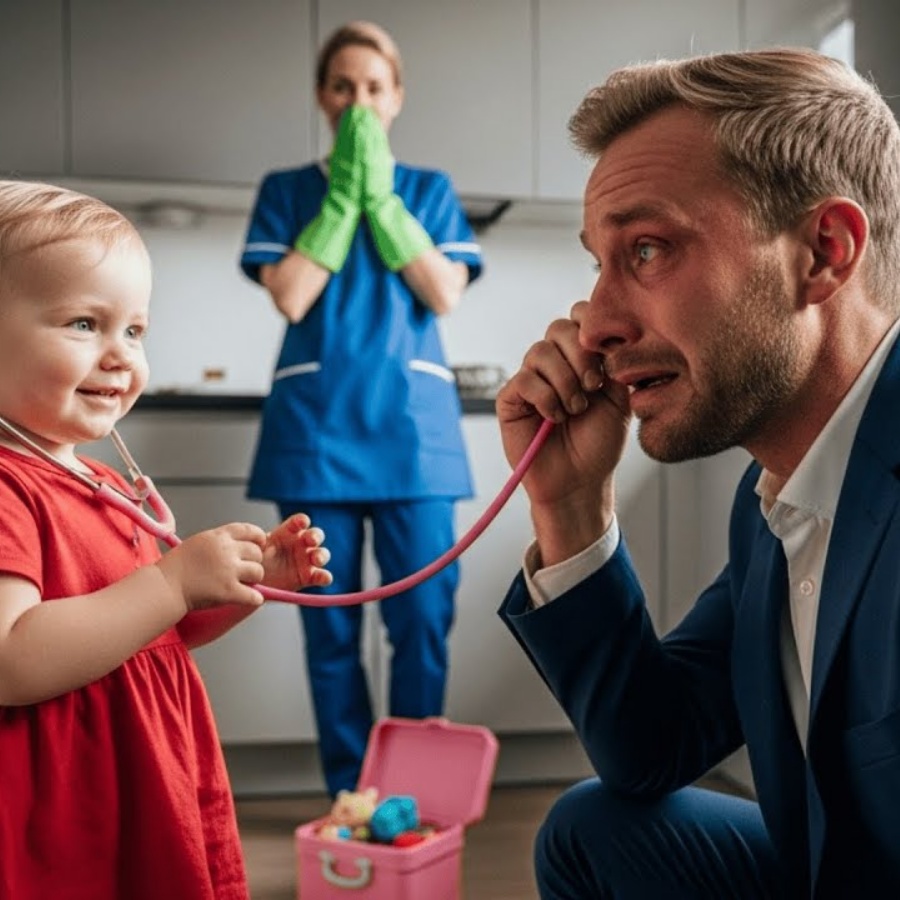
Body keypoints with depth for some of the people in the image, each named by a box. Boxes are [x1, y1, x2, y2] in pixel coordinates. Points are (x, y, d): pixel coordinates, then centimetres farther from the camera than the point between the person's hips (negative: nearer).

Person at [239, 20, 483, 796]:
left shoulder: (430, 190, 12)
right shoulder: (286, 191, 10)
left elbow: (446, 294, -3)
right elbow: (290, 297, -5)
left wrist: (381, 198, -5)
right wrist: (342, 197, -5)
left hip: (413, 426, 1)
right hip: (316, 428, 0)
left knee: (424, 619, -2)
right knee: (331, 624, 3)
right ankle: (349, 797, 15)